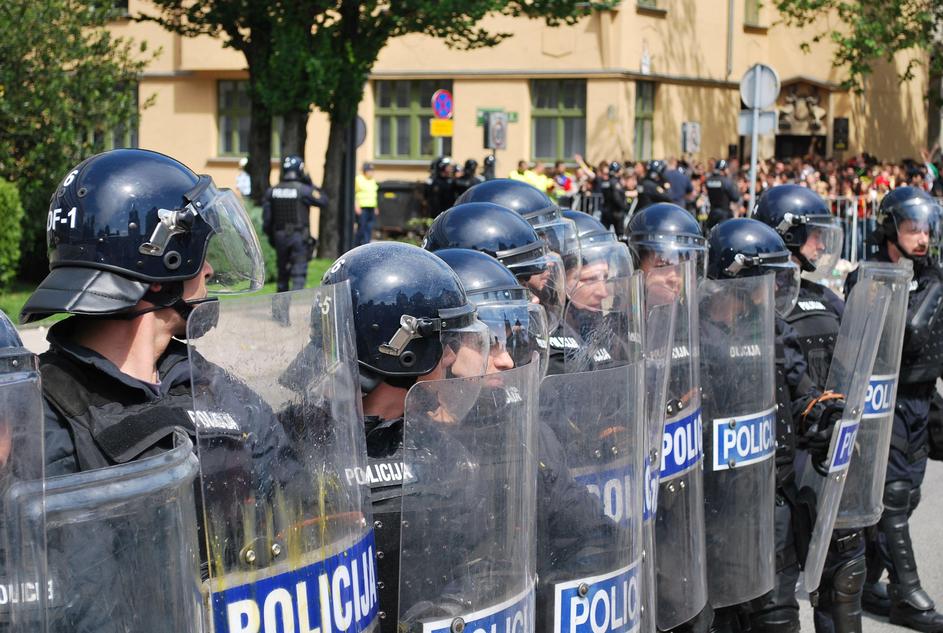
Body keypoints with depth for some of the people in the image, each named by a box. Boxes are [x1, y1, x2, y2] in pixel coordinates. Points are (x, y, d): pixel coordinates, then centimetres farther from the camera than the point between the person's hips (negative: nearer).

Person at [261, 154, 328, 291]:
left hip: (279, 236, 4)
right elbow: (323, 201, -3)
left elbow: (267, 218, 4)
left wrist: (270, 236, 15)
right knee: (299, 272, -4)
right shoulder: (303, 190, -12)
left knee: (282, 271, 16)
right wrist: (311, 185, 1)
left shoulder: (271, 191, 2)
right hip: (299, 237, -4)